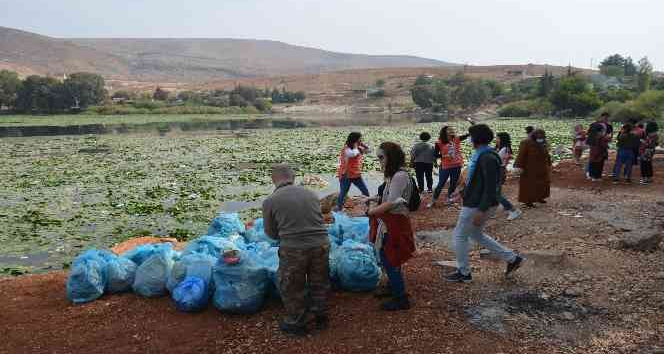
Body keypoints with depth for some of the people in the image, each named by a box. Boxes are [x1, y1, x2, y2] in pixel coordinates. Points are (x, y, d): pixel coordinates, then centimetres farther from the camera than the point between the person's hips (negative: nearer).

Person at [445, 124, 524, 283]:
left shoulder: (487, 158, -23)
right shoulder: (481, 155, 8)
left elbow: (490, 187, -26)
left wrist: (482, 210, -27)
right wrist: (463, 191, 21)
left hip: (477, 206, -10)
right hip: (475, 203, 10)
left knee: (460, 235, 4)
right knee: (476, 234, 23)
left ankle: (463, 273, 18)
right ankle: (512, 258, 27)